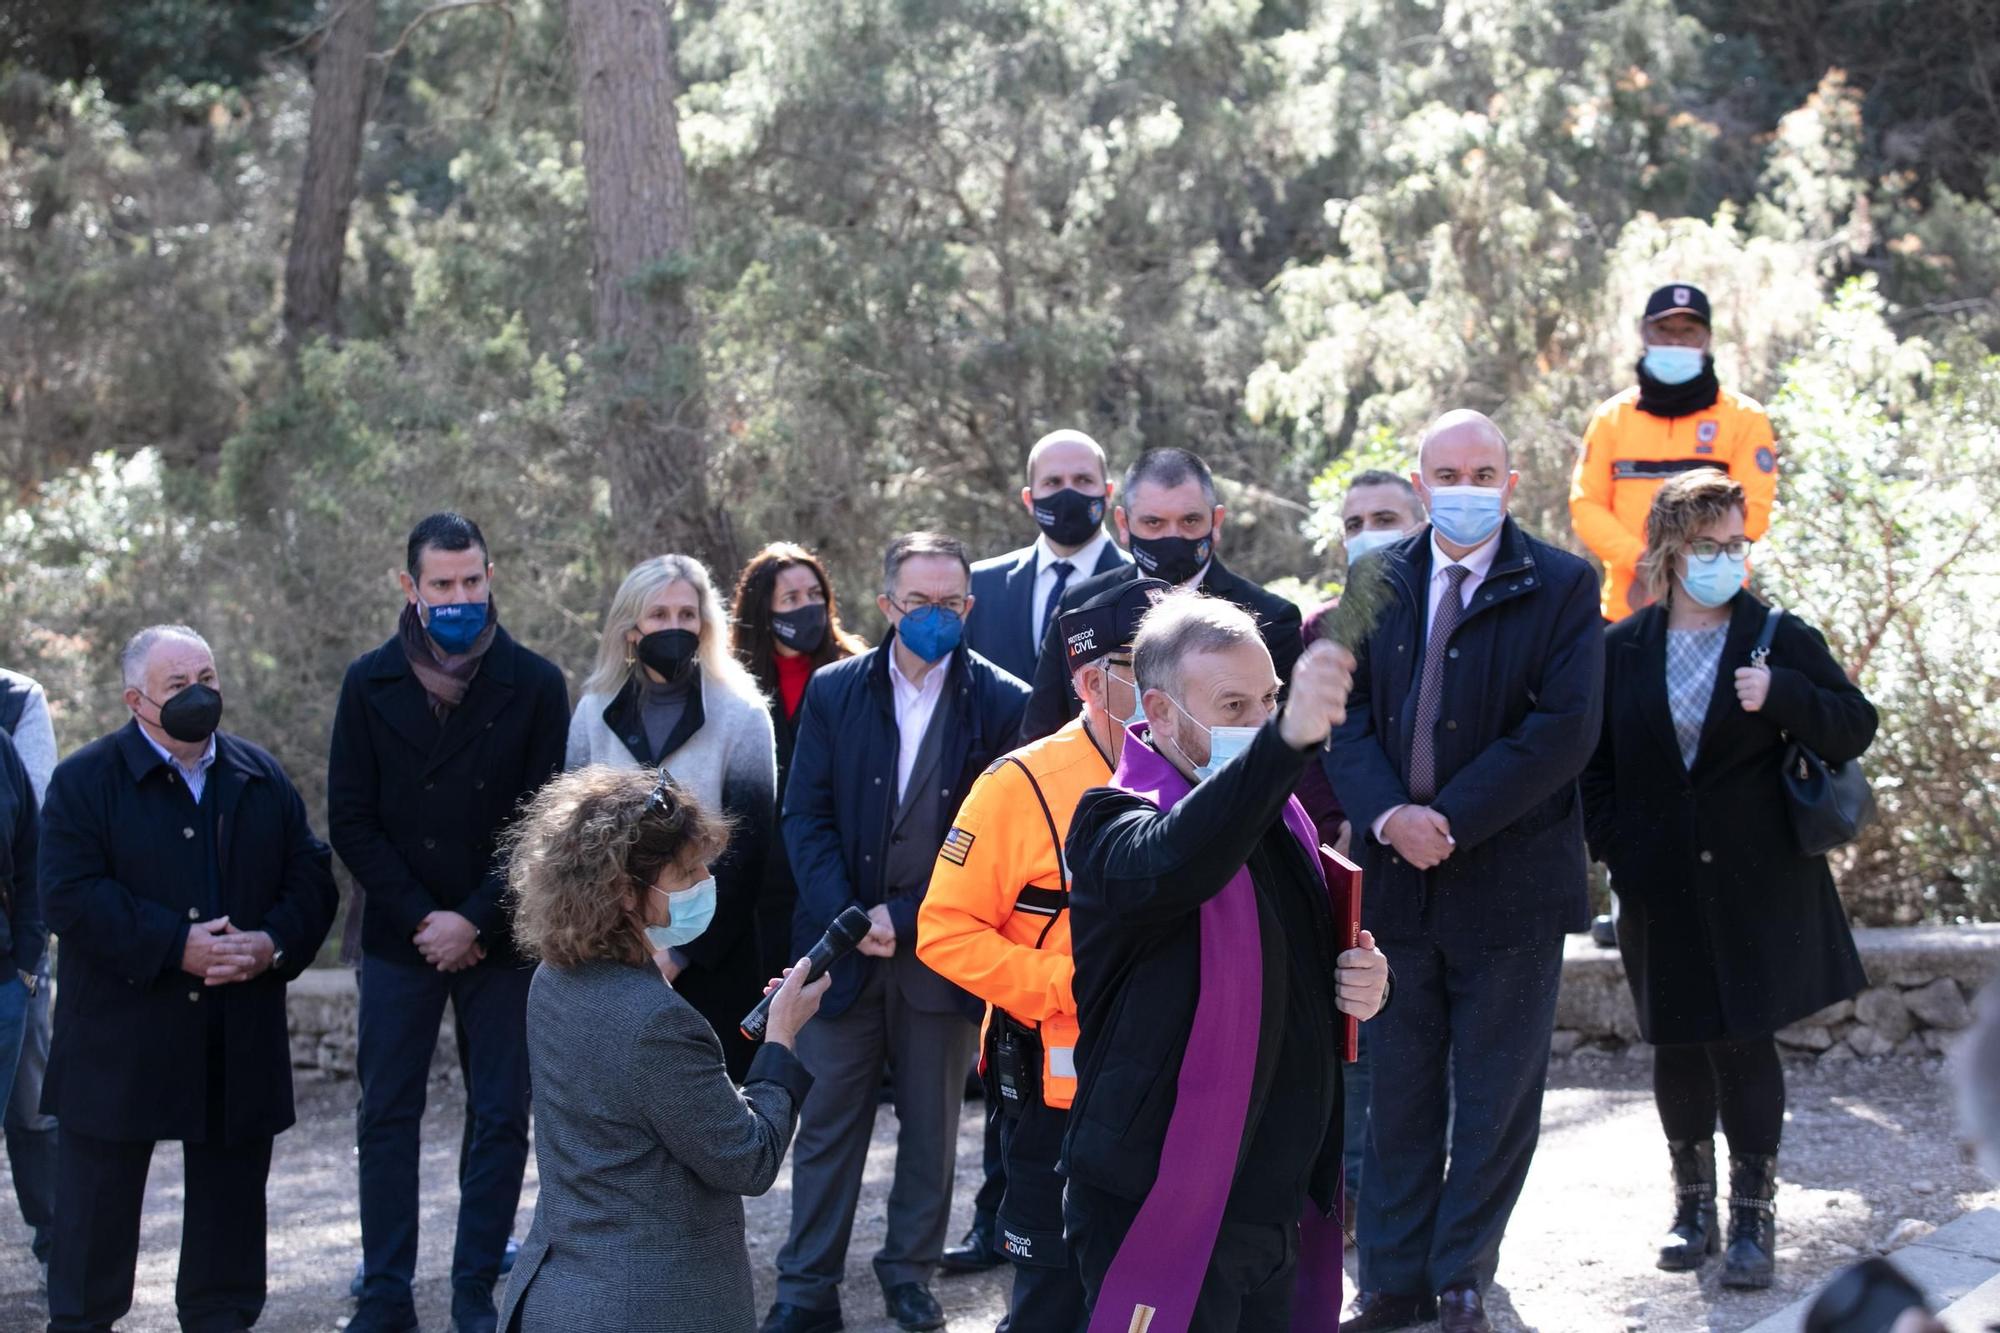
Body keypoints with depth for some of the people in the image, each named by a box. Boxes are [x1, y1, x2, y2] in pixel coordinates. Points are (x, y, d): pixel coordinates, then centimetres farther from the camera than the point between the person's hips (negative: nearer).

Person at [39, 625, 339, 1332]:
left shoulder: (263, 779, 10)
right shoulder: (86, 781, -4)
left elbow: (311, 878, 8)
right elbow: (72, 896, -14)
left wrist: (273, 944, -12)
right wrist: (176, 947, -21)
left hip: (240, 1045, 4)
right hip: (120, 1045, -4)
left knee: (230, 1199, 11)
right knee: (99, 1201, 4)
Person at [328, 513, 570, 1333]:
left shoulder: (535, 685, -2)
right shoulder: (370, 684, 2)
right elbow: (351, 820, 1)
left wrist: (477, 921, -11)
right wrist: (422, 917, -9)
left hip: (500, 941, -1)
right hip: (399, 939, 1)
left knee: (501, 1118, 2)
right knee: (386, 1117, 3)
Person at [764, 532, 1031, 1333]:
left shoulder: (1001, 704, -4)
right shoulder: (834, 693, 2)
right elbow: (806, 817, 0)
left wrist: (908, 920, -12)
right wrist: (847, 919, -12)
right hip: (843, 943, 1)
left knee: (931, 1127, 10)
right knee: (826, 1125, 5)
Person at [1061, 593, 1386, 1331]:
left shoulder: (1281, 818, 13)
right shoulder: (1117, 823, -12)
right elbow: (1166, 866, -37)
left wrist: (1364, 982, 4)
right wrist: (1288, 739, -51)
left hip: (1283, 1207, 8)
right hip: (1165, 1215, -7)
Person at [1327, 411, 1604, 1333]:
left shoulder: (1561, 588, -4)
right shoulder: (1379, 585, 8)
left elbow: (1564, 729, -13)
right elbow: (1346, 713, 2)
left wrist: (1450, 821, -17)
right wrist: (1389, 817, -16)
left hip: (1511, 882, -3)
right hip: (1398, 877, 3)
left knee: (1495, 1100, 5)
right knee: (1400, 1091, 9)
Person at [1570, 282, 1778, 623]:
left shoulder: (1744, 417, 5)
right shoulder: (1612, 416, 11)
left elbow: (1752, 510, -2)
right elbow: (1586, 504, 6)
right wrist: (1639, 559, -12)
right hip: (1628, 606, 2)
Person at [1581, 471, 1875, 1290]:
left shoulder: (1779, 638, 0)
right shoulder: (1623, 650, 5)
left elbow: (1855, 728, -3)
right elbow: (1596, 763, 10)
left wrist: (1782, 695, -20)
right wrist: (1614, 850, -1)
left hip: (1755, 885, -2)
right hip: (1661, 888, 2)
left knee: (1743, 1038, -6)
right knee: (1677, 1043, 9)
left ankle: (1753, 1214, 3)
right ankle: (1693, 1203, 23)